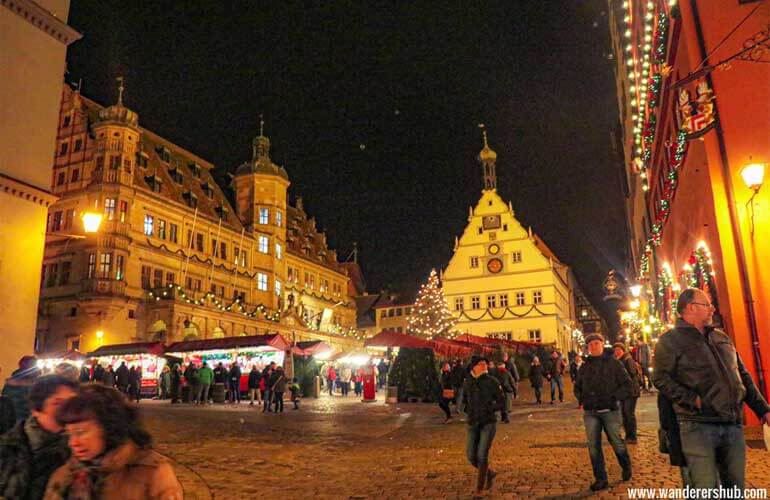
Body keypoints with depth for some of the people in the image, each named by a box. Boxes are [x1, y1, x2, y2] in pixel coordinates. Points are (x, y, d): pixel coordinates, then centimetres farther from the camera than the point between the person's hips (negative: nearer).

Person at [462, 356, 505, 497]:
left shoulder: (492, 382, -10)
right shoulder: (467, 383, 1)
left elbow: (502, 403, -5)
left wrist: (489, 408, -17)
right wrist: (468, 409, 0)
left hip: (489, 423, -4)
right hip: (473, 424, 4)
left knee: (482, 455, -11)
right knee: (472, 457, 1)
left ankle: (479, 489, 5)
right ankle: (489, 473, 31)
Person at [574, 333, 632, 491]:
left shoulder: (613, 362, -1)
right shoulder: (585, 366, 10)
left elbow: (626, 383, -2)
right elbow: (577, 387, 21)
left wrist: (614, 397, -12)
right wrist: (581, 400, 5)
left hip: (610, 411, -3)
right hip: (590, 412, 3)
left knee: (616, 443, 7)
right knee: (593, 446, 1)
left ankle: (626, 467, 37)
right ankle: (600, 479, 12)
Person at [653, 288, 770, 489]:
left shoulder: (721, 337, 18)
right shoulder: (670, 340, -3)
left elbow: (743, 376, 22)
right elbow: (660, 378, -11)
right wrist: (693, 400, -17)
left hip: (733, 425, 6)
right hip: (698, 426, -6)